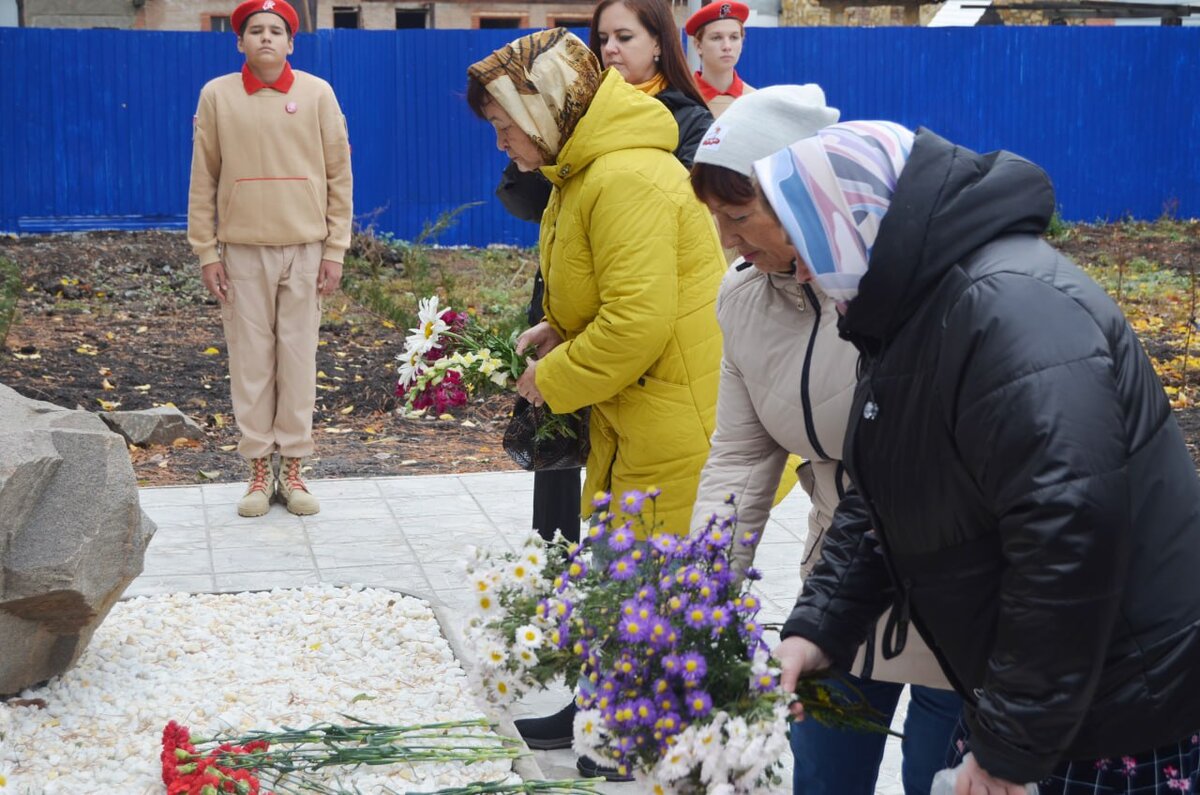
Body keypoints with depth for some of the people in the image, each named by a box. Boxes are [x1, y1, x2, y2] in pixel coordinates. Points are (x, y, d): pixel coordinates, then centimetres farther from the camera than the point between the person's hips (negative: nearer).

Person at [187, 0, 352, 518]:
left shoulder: (317, 94, 0)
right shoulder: (216, 96, 1)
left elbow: (339, 175, 2)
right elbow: (203, 181, 3)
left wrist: (335, 249, -1)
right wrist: (205, 252, -1)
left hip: (305, 249, 0)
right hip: (243, 250, 0)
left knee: (298, 359, 3)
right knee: (250, 360, 3)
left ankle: (292, 467, 12)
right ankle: (259, 470, 11)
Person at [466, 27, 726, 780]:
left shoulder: (628, 181, -24)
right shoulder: (585, 172, 11)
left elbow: (638, 322, -29)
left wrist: (554, 381, -16)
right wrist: (558, 329, 6)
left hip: (682, 409, -11)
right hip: (628, 410, 11)